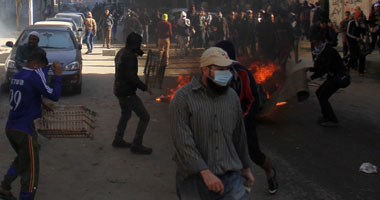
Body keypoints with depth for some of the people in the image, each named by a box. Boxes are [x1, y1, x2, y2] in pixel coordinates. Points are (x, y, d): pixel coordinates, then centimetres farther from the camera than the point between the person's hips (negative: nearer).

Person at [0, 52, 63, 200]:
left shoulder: (16, 76, 9)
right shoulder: (34, 77, -15)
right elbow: (54, 96, -13)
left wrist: (49, 68, 15)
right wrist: (57, 75, -4)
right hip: (24, 130, -8)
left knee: (22, 159, 30)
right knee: (30, 170, 2)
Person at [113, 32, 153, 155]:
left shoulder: (121, 53, 9)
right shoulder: (129, 56, -22)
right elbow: (131, 76, -27)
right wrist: (144, 88, -19)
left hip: (119, 90, 10)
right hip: (127, 93, -10)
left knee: (126, 115, 28)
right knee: (145, 117, -4)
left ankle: (118, 140, 36)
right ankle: (136, 145, -1)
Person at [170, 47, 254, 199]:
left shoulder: (232, 96, 7)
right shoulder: (183, 97, -9)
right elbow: (182, 141, -17)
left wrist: (246, 166, 26)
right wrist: (205, 172, -23)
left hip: (230, 177, 3)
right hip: (195, 178, -3)